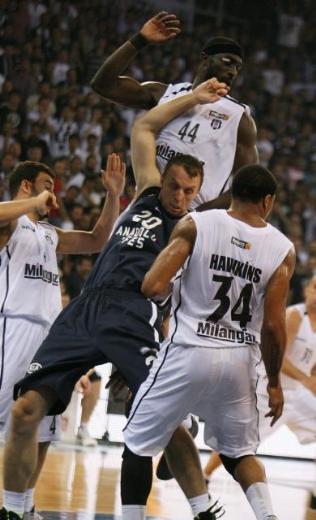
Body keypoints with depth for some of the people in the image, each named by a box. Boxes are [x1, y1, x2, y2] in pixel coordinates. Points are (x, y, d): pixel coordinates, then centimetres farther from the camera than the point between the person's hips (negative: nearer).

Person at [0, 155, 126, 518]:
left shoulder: (50, 234, 25)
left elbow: (98, 241, 32)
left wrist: (113, 196, 21)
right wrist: (37, 201, -16)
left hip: (48, 335, 9)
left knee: (40, 432, 9)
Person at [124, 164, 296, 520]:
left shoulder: (195, 225, -6)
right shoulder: (282, 249, -1)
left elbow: (153, 287, -13)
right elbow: (273, 326, -3)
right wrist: (274, 383, 9)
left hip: (189, 353, -3)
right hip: (240, 359, 3)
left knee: (139, 444, 12)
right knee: (240, 452, 21)